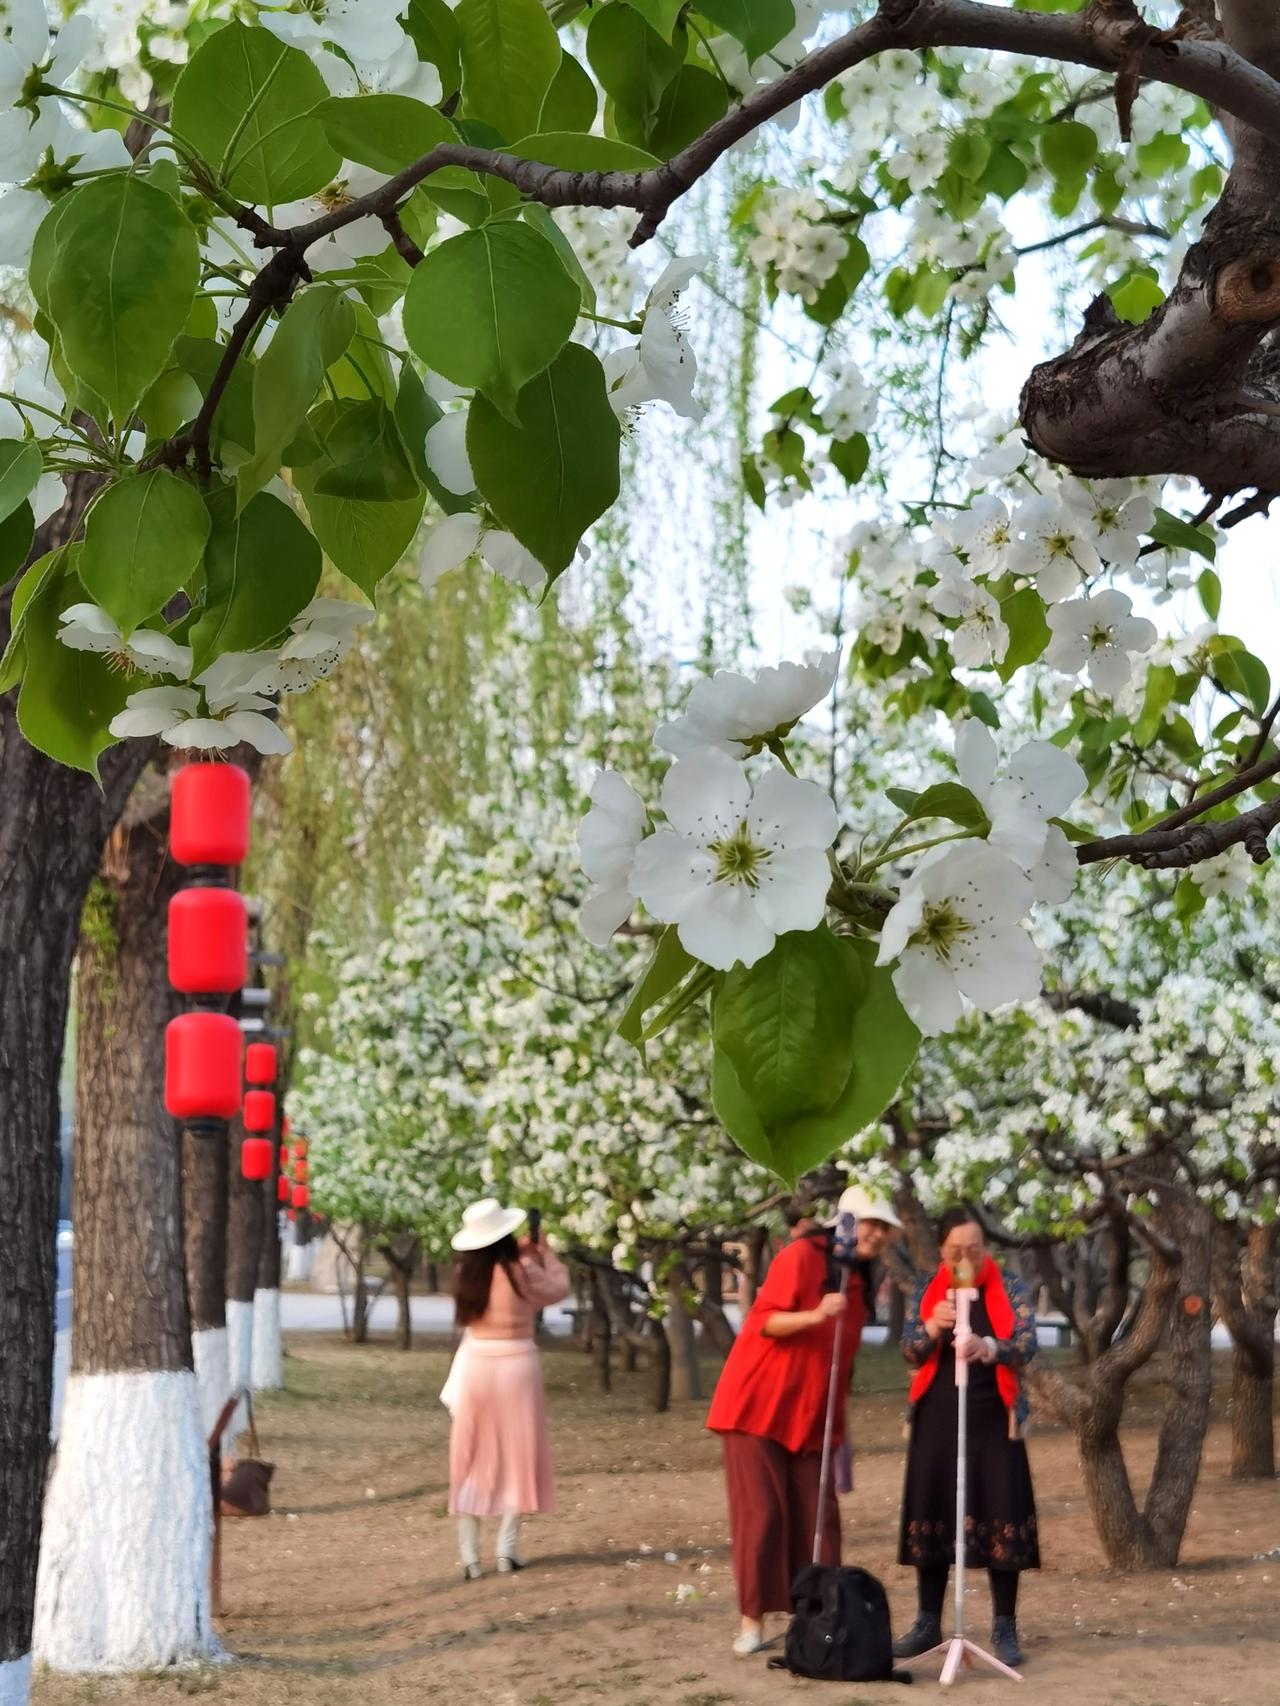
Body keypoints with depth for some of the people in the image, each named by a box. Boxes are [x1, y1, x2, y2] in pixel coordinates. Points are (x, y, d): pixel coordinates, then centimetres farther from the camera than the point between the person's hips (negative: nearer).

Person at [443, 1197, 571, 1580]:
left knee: (471, 1460, 7)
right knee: (516, 1456, 7)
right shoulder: (521, 1271, -13)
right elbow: (559, 1289, 4)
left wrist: (524, 1256, 20)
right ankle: (507, 1549, 4)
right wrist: (542, 1254, 14)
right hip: (515, 1365, -4)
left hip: (476, 1365, 4)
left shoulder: (467, 1272, 0)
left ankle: (469, 1555, 4)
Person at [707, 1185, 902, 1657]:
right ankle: (752, 1620, -2)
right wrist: (814, 1315, -30)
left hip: (809, 1416, 7)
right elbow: (764, 1321, -15)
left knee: (816, 1516, 0)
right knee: (762, 1513, -7)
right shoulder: (802, 1255, -10)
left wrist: (838, 1423, 19)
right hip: (758, 1405, -7)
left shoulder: (858, 1279, 13)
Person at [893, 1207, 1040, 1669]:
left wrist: (988, 1347, -32)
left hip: (994, 1422, -2)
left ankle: (1004, 1628, 2)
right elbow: (909, 1352, 1)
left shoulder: (1009, 1290, -1)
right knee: (930, 1517, 4)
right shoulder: (927, 1293, 6)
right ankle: (928, 1624, 14)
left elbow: (1027, 1345, -11)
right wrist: (932, 1327, -21)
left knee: (1001, 1518, -5)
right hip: (937, 1420, 2)